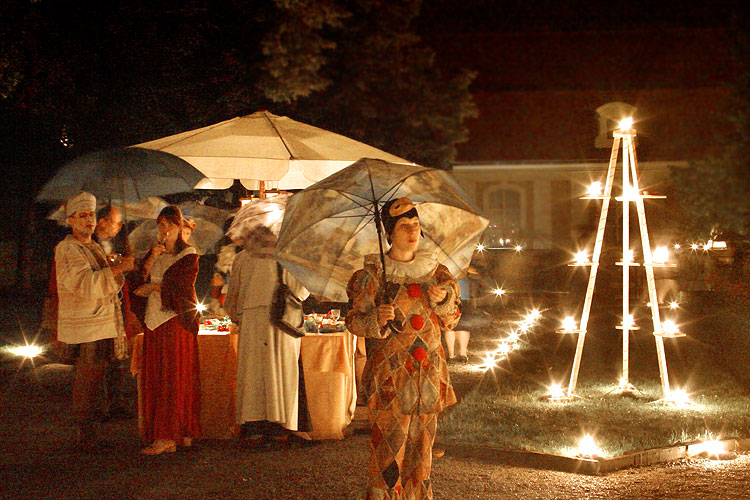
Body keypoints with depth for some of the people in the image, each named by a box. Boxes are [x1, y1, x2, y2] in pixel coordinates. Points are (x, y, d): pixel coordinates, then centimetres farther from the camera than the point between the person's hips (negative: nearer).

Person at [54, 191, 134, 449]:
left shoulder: (95, 248, 20)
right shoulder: (66, 250, -9)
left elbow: (109, 285, 25)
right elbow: (86, 283, -23)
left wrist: (120, 270, 5)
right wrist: (119, 268, -22)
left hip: (103, 325, 9)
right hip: (85, 327, -9)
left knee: (95, 378, 11)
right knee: (86, 379, -7)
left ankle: (90, 433, 17)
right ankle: (86, 435, -2)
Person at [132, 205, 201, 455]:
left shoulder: (188, 255, 0)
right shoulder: (155, 251, 17)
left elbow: (181, 287, -10)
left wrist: (152, 287, -1)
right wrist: (151, 259, -7)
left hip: (177, 319, -6)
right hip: (155, 320, 6)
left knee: (174, 376, -9)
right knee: (154, 376, 2)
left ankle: (168, 436, -10)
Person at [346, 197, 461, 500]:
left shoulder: (435, 271, 9)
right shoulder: (373, 274, -2)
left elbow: (450, 322, 13)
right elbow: (354, 321, -1)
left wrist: (444, 299, -7)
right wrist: (377, 319, -21)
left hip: (429, 370, 4)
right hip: (390, 369, -3)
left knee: (422, 441, 6)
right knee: (390, 443, -7)